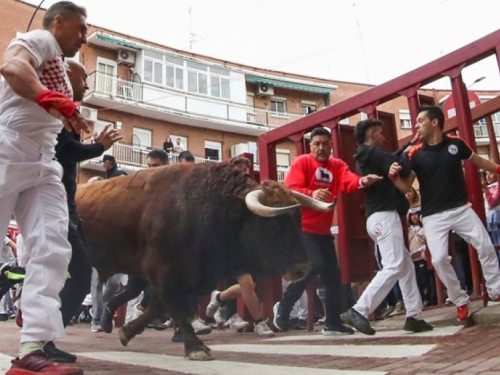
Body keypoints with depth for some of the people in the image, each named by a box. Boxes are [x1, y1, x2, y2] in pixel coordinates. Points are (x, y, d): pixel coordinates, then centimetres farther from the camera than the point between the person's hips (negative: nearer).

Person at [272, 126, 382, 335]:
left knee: (333, 275, 6)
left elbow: (349, 181, -13)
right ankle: (283, 306, -3)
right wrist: (311, 194, -39)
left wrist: (363, 181, -37)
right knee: (315, 265, -21)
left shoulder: (338, 165, 8)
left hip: (324, 230, 6)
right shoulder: (301, 162, -6)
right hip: (301, 227, -6)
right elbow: (290, 190, -19)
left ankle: (332, 323, 19)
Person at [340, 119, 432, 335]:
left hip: (378, 217, 11)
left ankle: (413, 316, 11)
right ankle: (358, 311, -19)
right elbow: (402, 170, -16)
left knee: (406, 265, 12)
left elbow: (391, 159, 26)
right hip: (385, 216, -11)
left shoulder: (364, 159, 21)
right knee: (394, 267, -15)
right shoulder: (374, 154, -8)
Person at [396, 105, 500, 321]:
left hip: (461, 209, 2)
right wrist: (394, 176, -30)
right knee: (439, 259, -10)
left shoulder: (456, 143, -2)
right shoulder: (414, 155, -6)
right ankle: (461, 302, 10)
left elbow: (478, 162, 16)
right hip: (433, 216, -1)